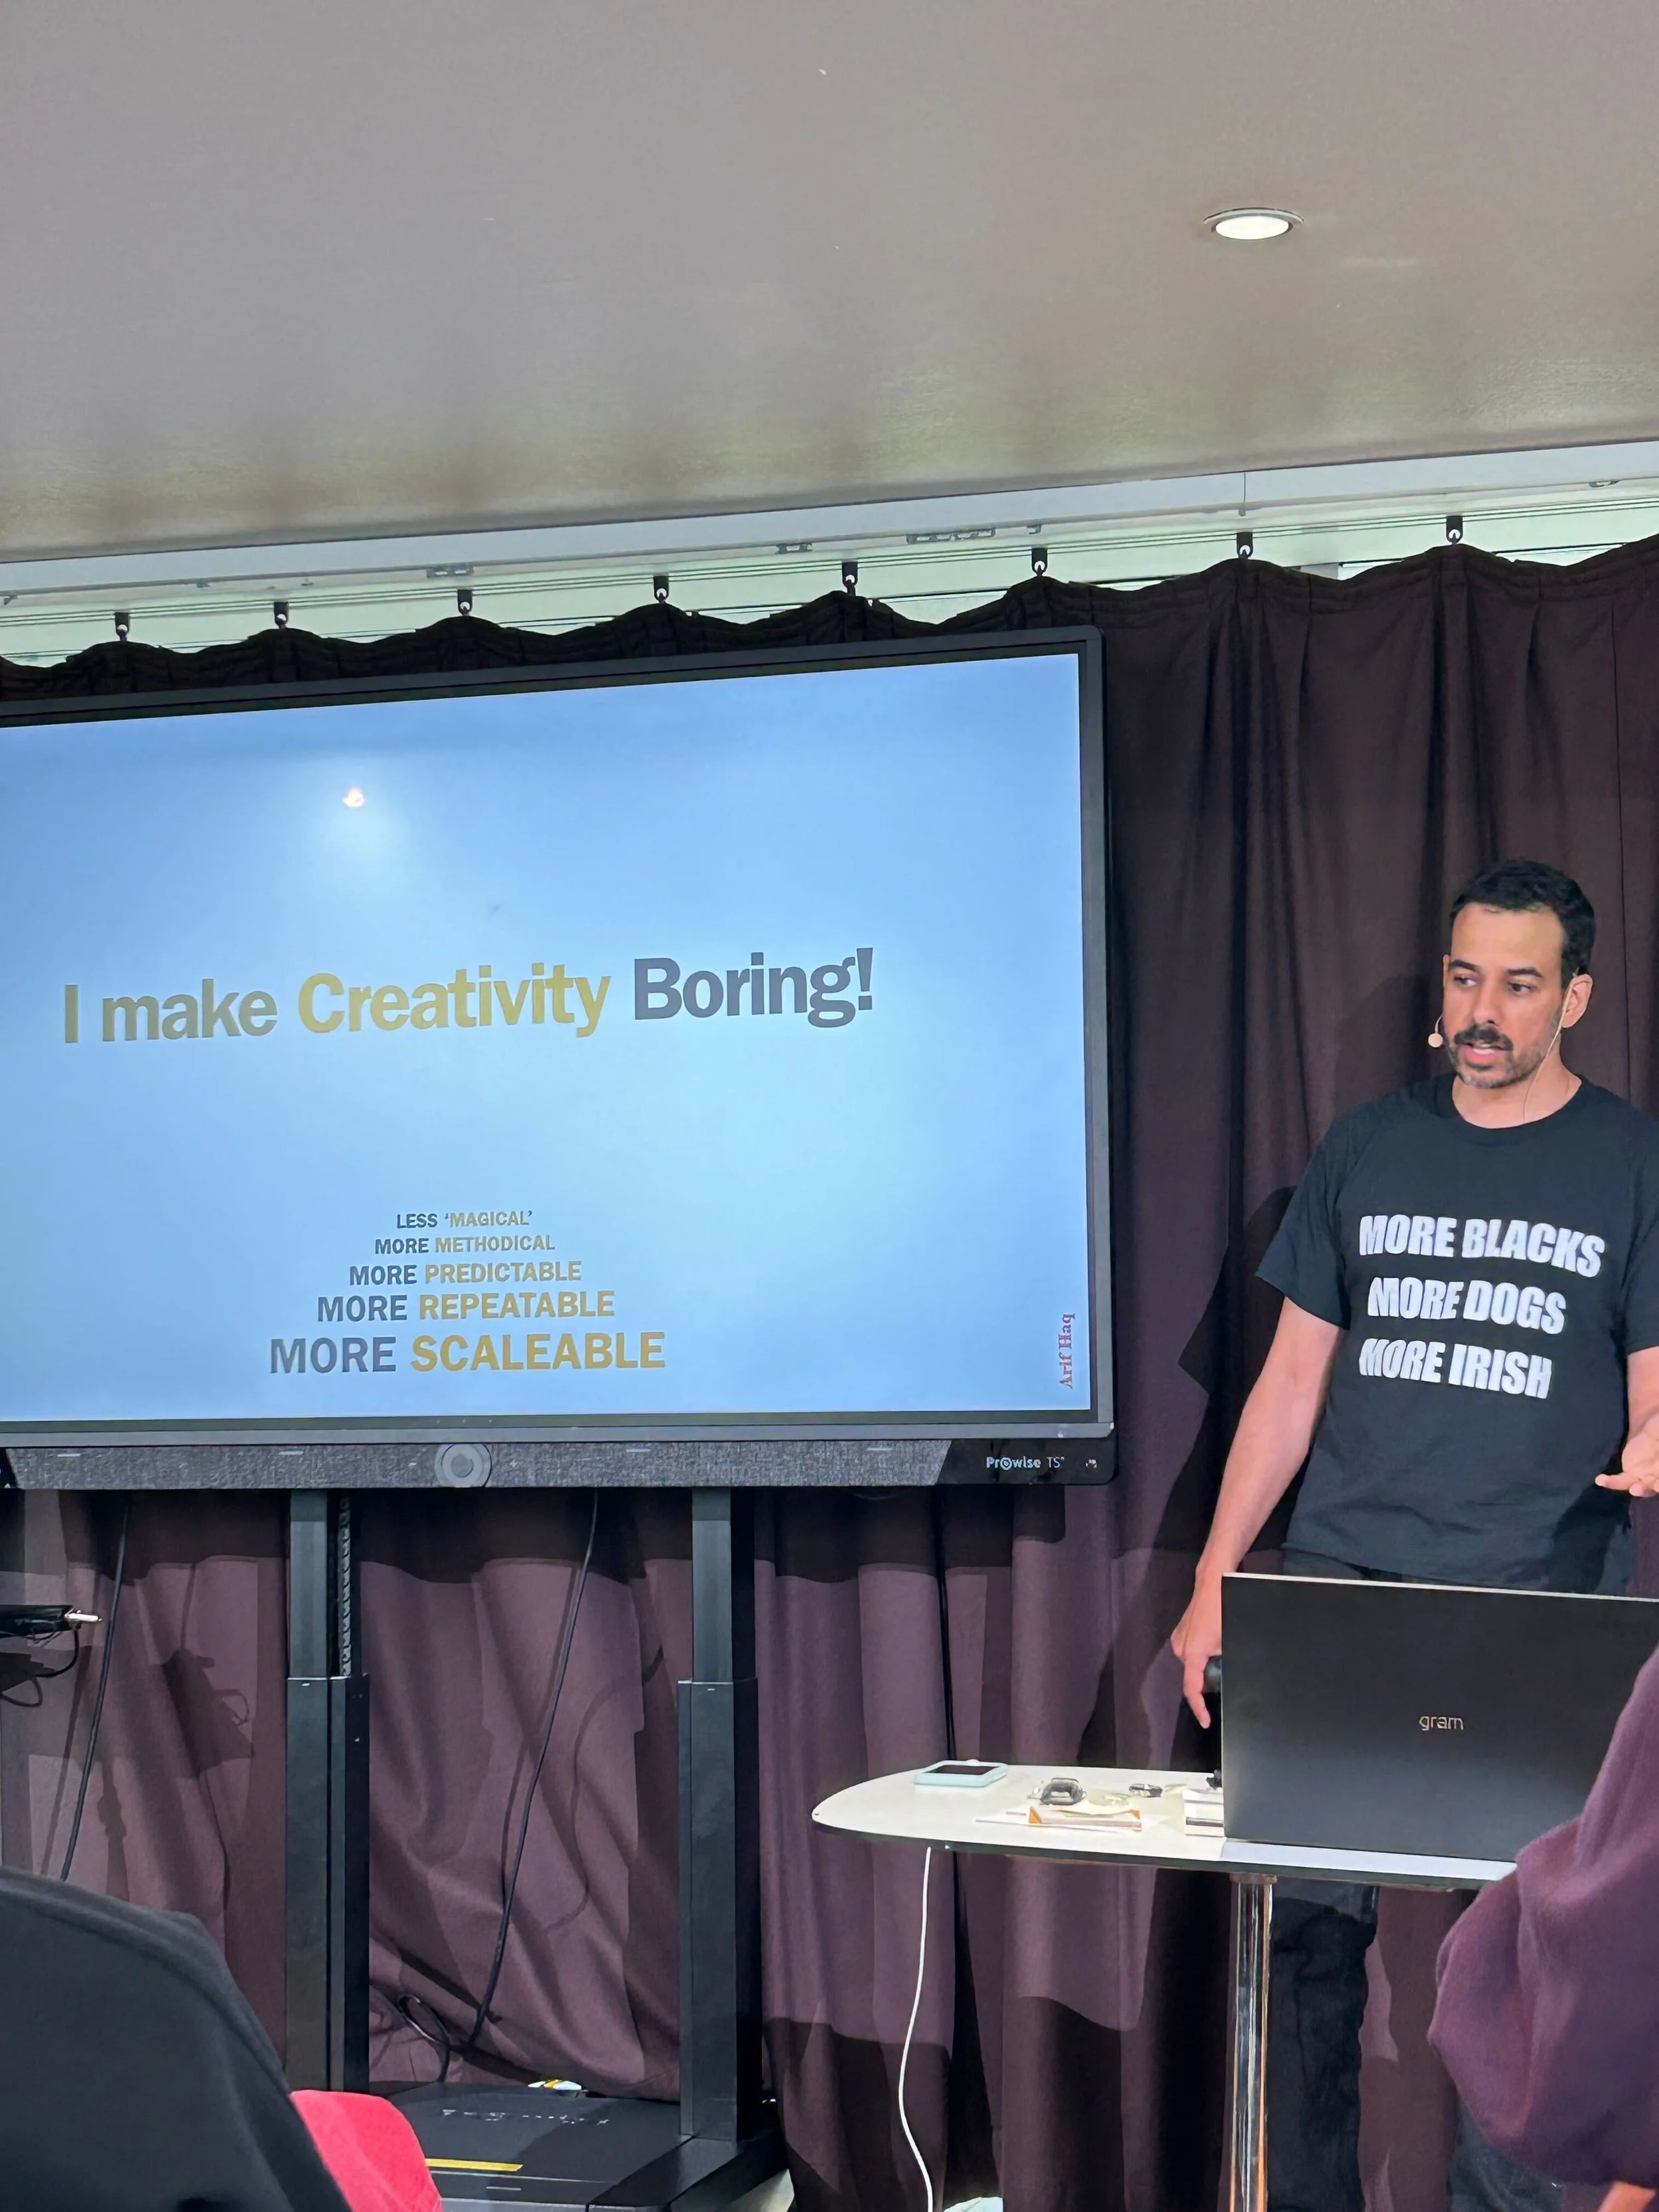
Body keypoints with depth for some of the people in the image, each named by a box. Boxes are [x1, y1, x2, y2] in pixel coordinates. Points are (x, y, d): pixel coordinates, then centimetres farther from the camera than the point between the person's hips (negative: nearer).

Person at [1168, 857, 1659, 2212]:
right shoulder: (1370, 1148, 12)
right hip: (1336, 1596, 3)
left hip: (1534, 1626, -2)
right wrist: (1215, 1580, 7)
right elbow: (1295, 1375, 13)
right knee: (1311, 1925, 3)